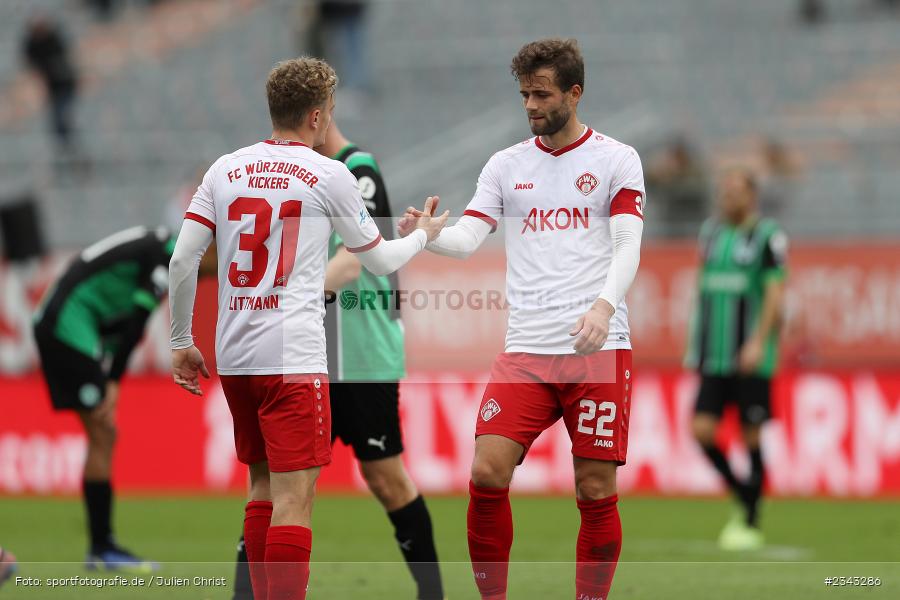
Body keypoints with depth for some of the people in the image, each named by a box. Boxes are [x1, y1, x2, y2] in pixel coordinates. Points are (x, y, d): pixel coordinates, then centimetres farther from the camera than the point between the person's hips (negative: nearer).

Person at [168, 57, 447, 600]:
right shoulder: (328, 175, -2)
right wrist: (424, 234, 30)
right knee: (294, 498, -9)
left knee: (264, 488, 18)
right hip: (293, 357, -6)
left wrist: (182, 343, 13)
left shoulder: (226, 169, 9)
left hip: (234, 354, 6)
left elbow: (182, 260, 4)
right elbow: (380, 261, 10)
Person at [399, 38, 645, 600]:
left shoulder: (616, 159, 4)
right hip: (525, 350, 2)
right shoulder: (506, 164, 13)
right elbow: (468, 239, 5)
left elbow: (628, 246, -6)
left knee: (597, 491, -3)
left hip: (599, 348, -2)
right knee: (487, 475, -10)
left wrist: (604, 306, -24)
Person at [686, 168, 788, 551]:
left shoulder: (767, 237, -5)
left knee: (751, 436, -1)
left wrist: (758, 343, -19)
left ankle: (751, 524, 8)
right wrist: (696, 349, 17)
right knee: (702, 430, -7)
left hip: (751, 360, -5)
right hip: (715, 358, 5)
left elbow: (775, 294, -9)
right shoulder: (711, 233, 13)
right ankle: (743, 496, 14)